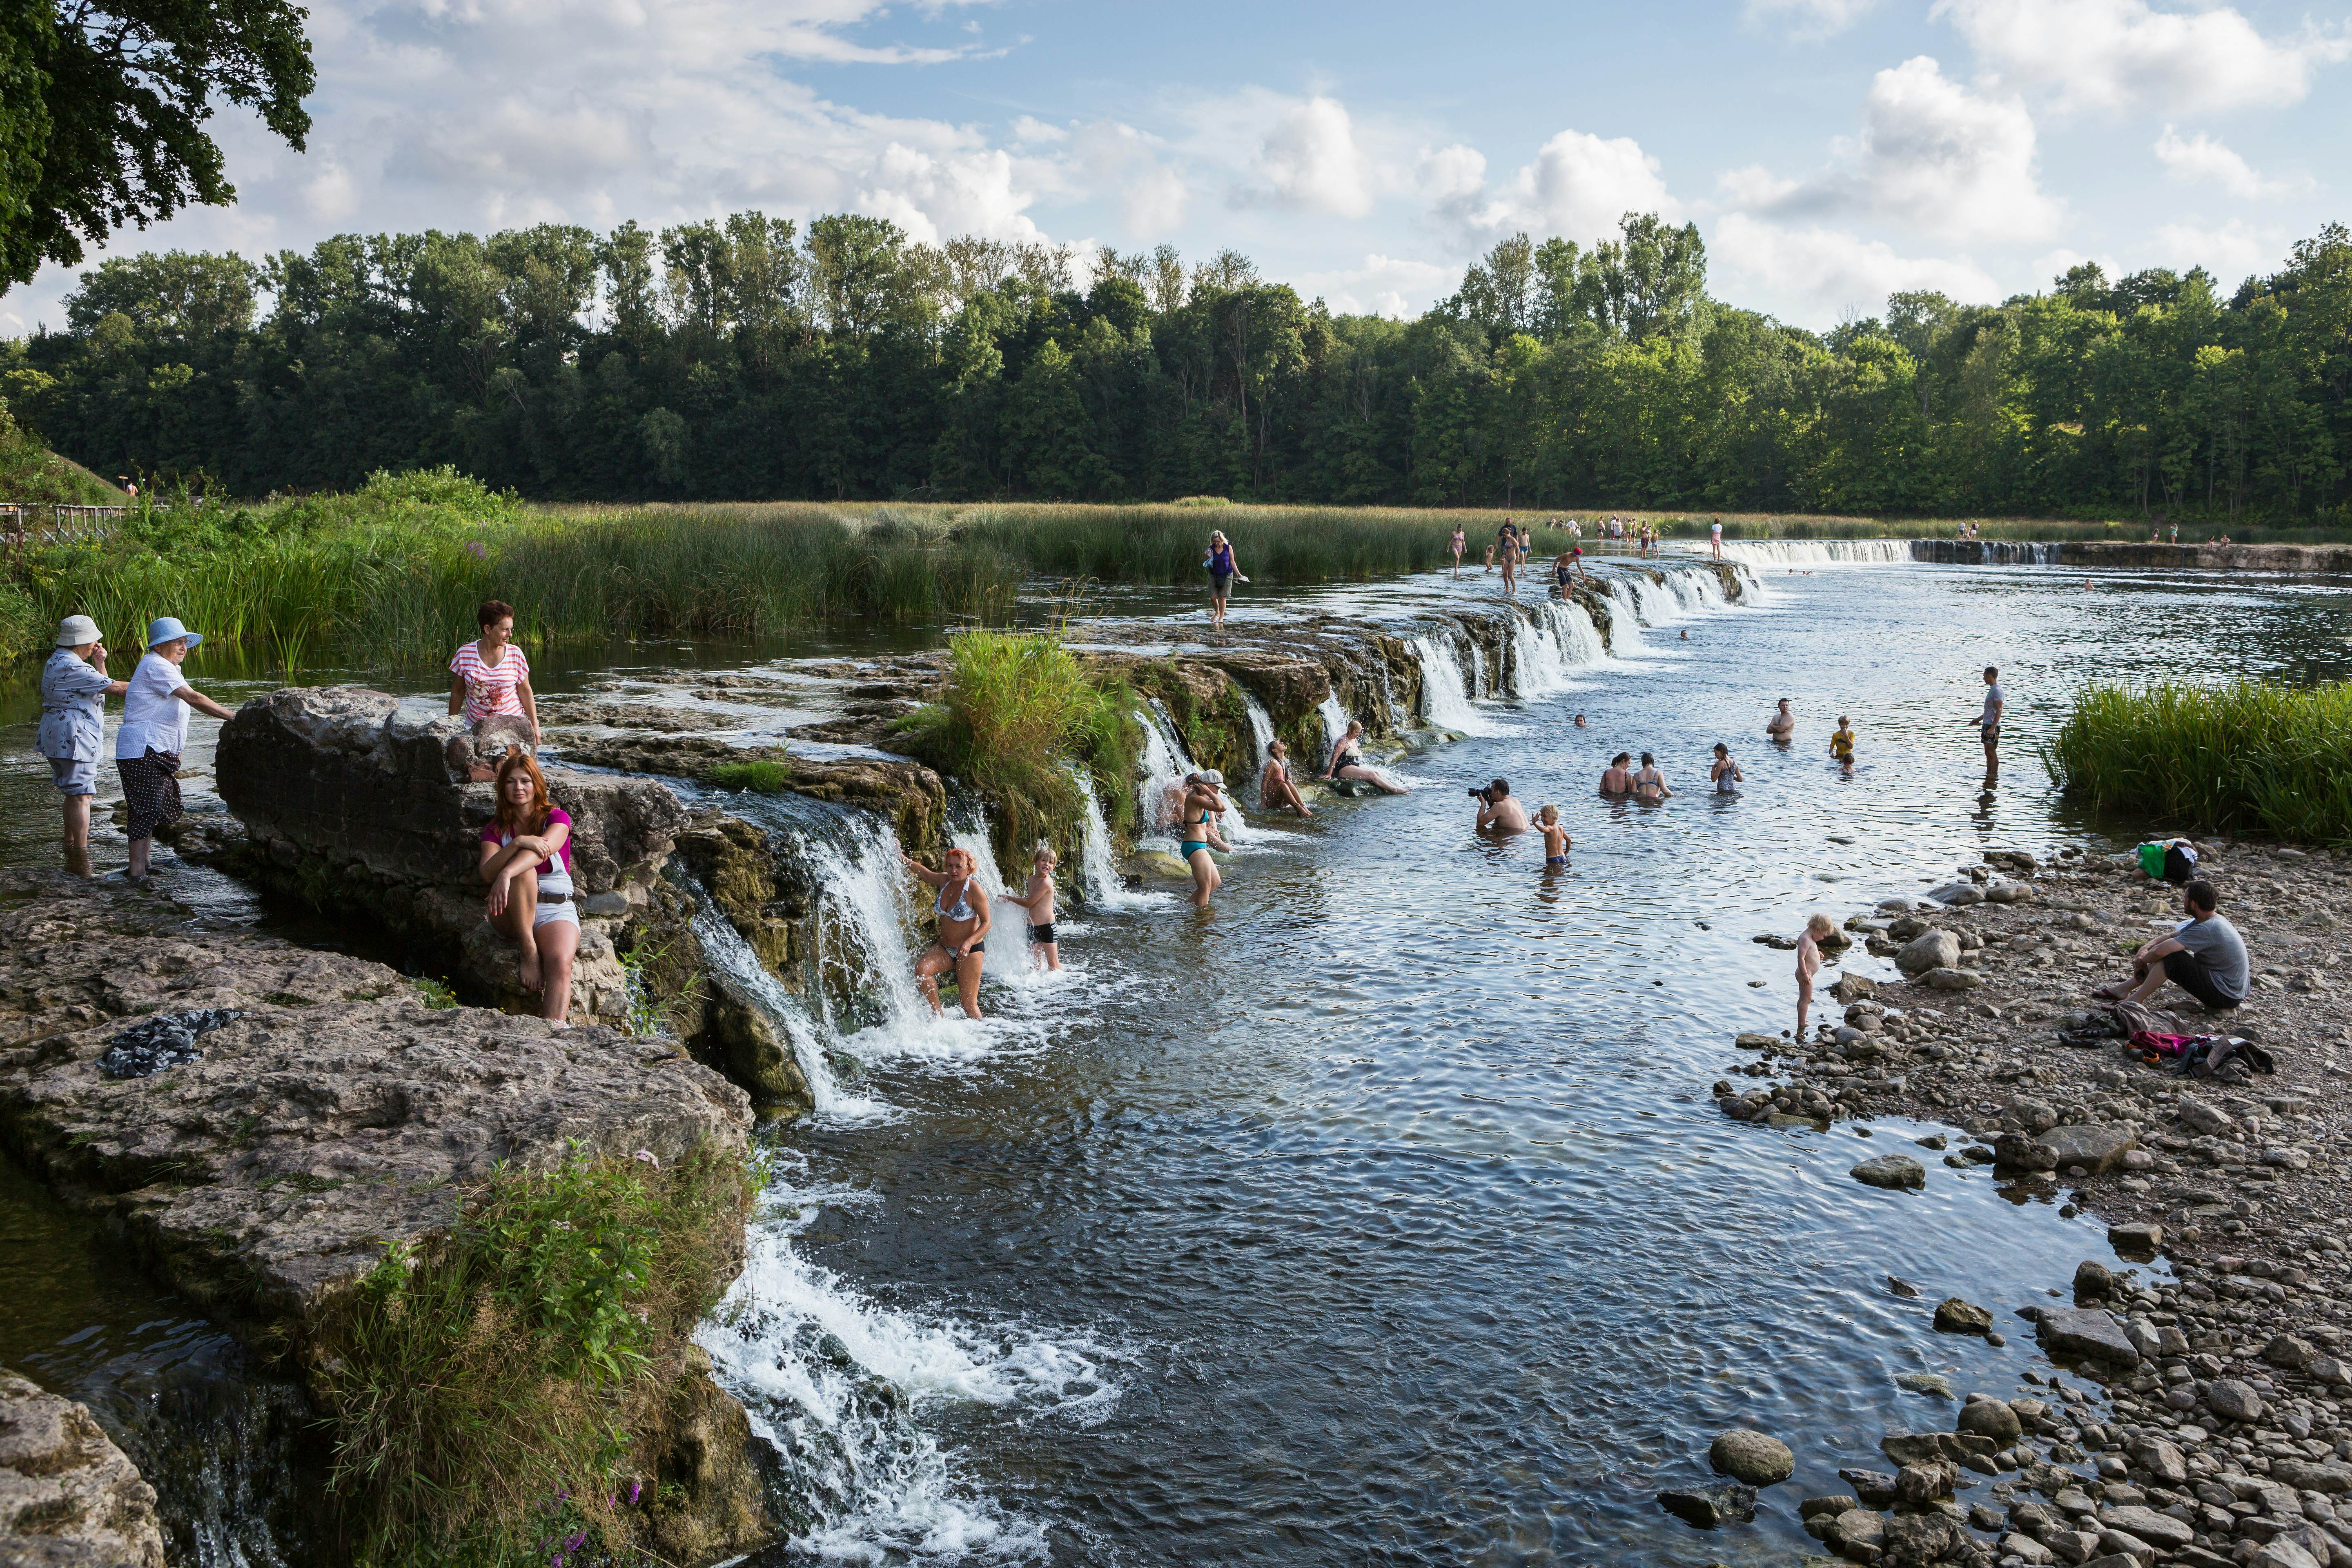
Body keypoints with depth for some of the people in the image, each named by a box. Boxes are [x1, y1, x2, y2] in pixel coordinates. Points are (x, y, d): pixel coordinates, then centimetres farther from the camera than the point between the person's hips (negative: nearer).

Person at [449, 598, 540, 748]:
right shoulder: (464, 655, -2)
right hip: (476, 727, 0)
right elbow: (457, 693, 8)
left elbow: (525, 691, 6)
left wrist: (534, 725, 4)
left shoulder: (515, 654, 0)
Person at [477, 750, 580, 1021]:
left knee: (561, 963, -33)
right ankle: (529, 951, -31)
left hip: (557, 909, -1)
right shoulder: (496, 830, 11)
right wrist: (517, 843, -27)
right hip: (513, 912, 1)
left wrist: (506, 874, -37)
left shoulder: (557, 818, 5)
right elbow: (487, 872, -9)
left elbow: (544, 849, -19)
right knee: (523, 872, -33)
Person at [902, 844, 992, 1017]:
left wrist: (969, 942, -30)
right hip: (944, 947, 6)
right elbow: (923, 871, 22)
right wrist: (904, 859, 13)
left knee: (969, 1003, -8)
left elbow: (986, 922, -16)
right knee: (921, 969, -22)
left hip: (970, 950, -6)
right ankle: (937, 1015, -12)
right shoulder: (944, 881, 2)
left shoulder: (974, 889, -16)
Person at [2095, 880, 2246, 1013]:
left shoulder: (2207, 929, -26)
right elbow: (2171, 937, 13)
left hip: (2225, 996, -10)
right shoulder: (2213, 920, 6)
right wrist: (2145, 948, -5)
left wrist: (2142, 961, -9)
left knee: (2169, 958, -18)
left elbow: (2160, 951, -29)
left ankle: (2135, 1001, -9)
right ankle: (2124, 989, 18)